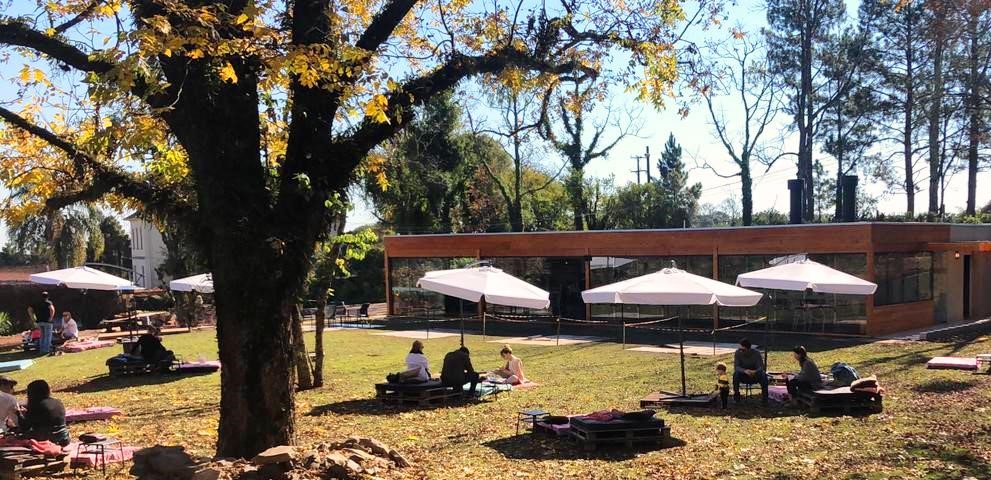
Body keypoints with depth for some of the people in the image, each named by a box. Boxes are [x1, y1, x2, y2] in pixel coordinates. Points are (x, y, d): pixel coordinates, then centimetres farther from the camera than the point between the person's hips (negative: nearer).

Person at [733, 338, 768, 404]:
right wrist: (745, 371, -43)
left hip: (754, 376, 0)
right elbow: (736, 367, -22)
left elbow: (761, 367, -19)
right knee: (736, 374, -33)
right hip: (743, 376, 0)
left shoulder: (756, 353, -15)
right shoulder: (738, 353, -15)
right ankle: (736, 396, -20)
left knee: (763, 375, -31)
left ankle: (764, 398, -18)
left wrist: (755, 371, -43)